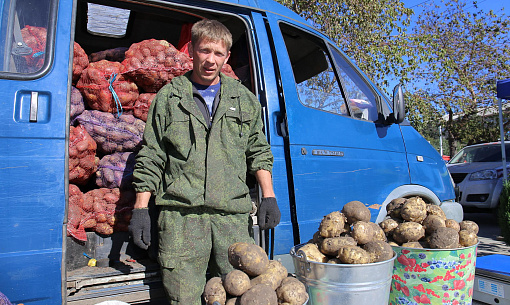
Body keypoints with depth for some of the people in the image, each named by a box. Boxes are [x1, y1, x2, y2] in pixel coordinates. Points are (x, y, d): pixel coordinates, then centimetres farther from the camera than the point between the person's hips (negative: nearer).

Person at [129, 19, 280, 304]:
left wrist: (268, 196, 6)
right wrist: (141, 209, 5)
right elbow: (151, 156, 9)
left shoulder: (245, 99, 16)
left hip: (234, 215, 2)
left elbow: (258, 151, 17)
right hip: (181, 216, -1)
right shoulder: (168, 97, 10)